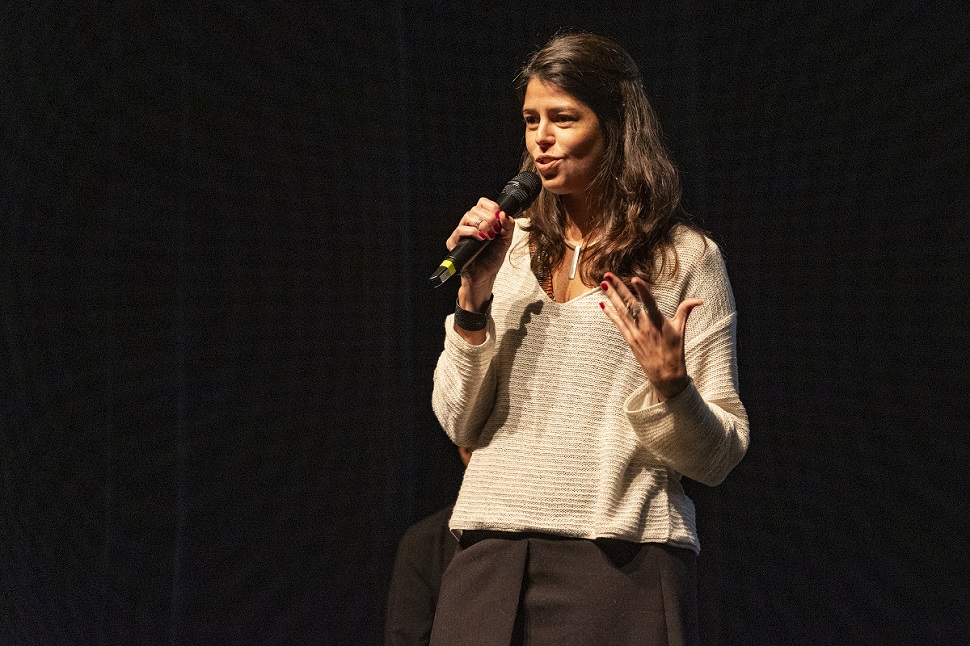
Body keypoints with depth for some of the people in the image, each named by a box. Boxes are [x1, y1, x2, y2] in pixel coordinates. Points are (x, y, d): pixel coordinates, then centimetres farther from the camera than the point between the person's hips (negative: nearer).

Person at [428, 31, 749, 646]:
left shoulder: (685, 258, 2)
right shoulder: (512, 246, 12)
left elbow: (718, 458, 1)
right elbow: (460, 425, 7)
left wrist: (668, 385, -17)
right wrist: (474, 301, -4)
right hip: (496, 555, 3)